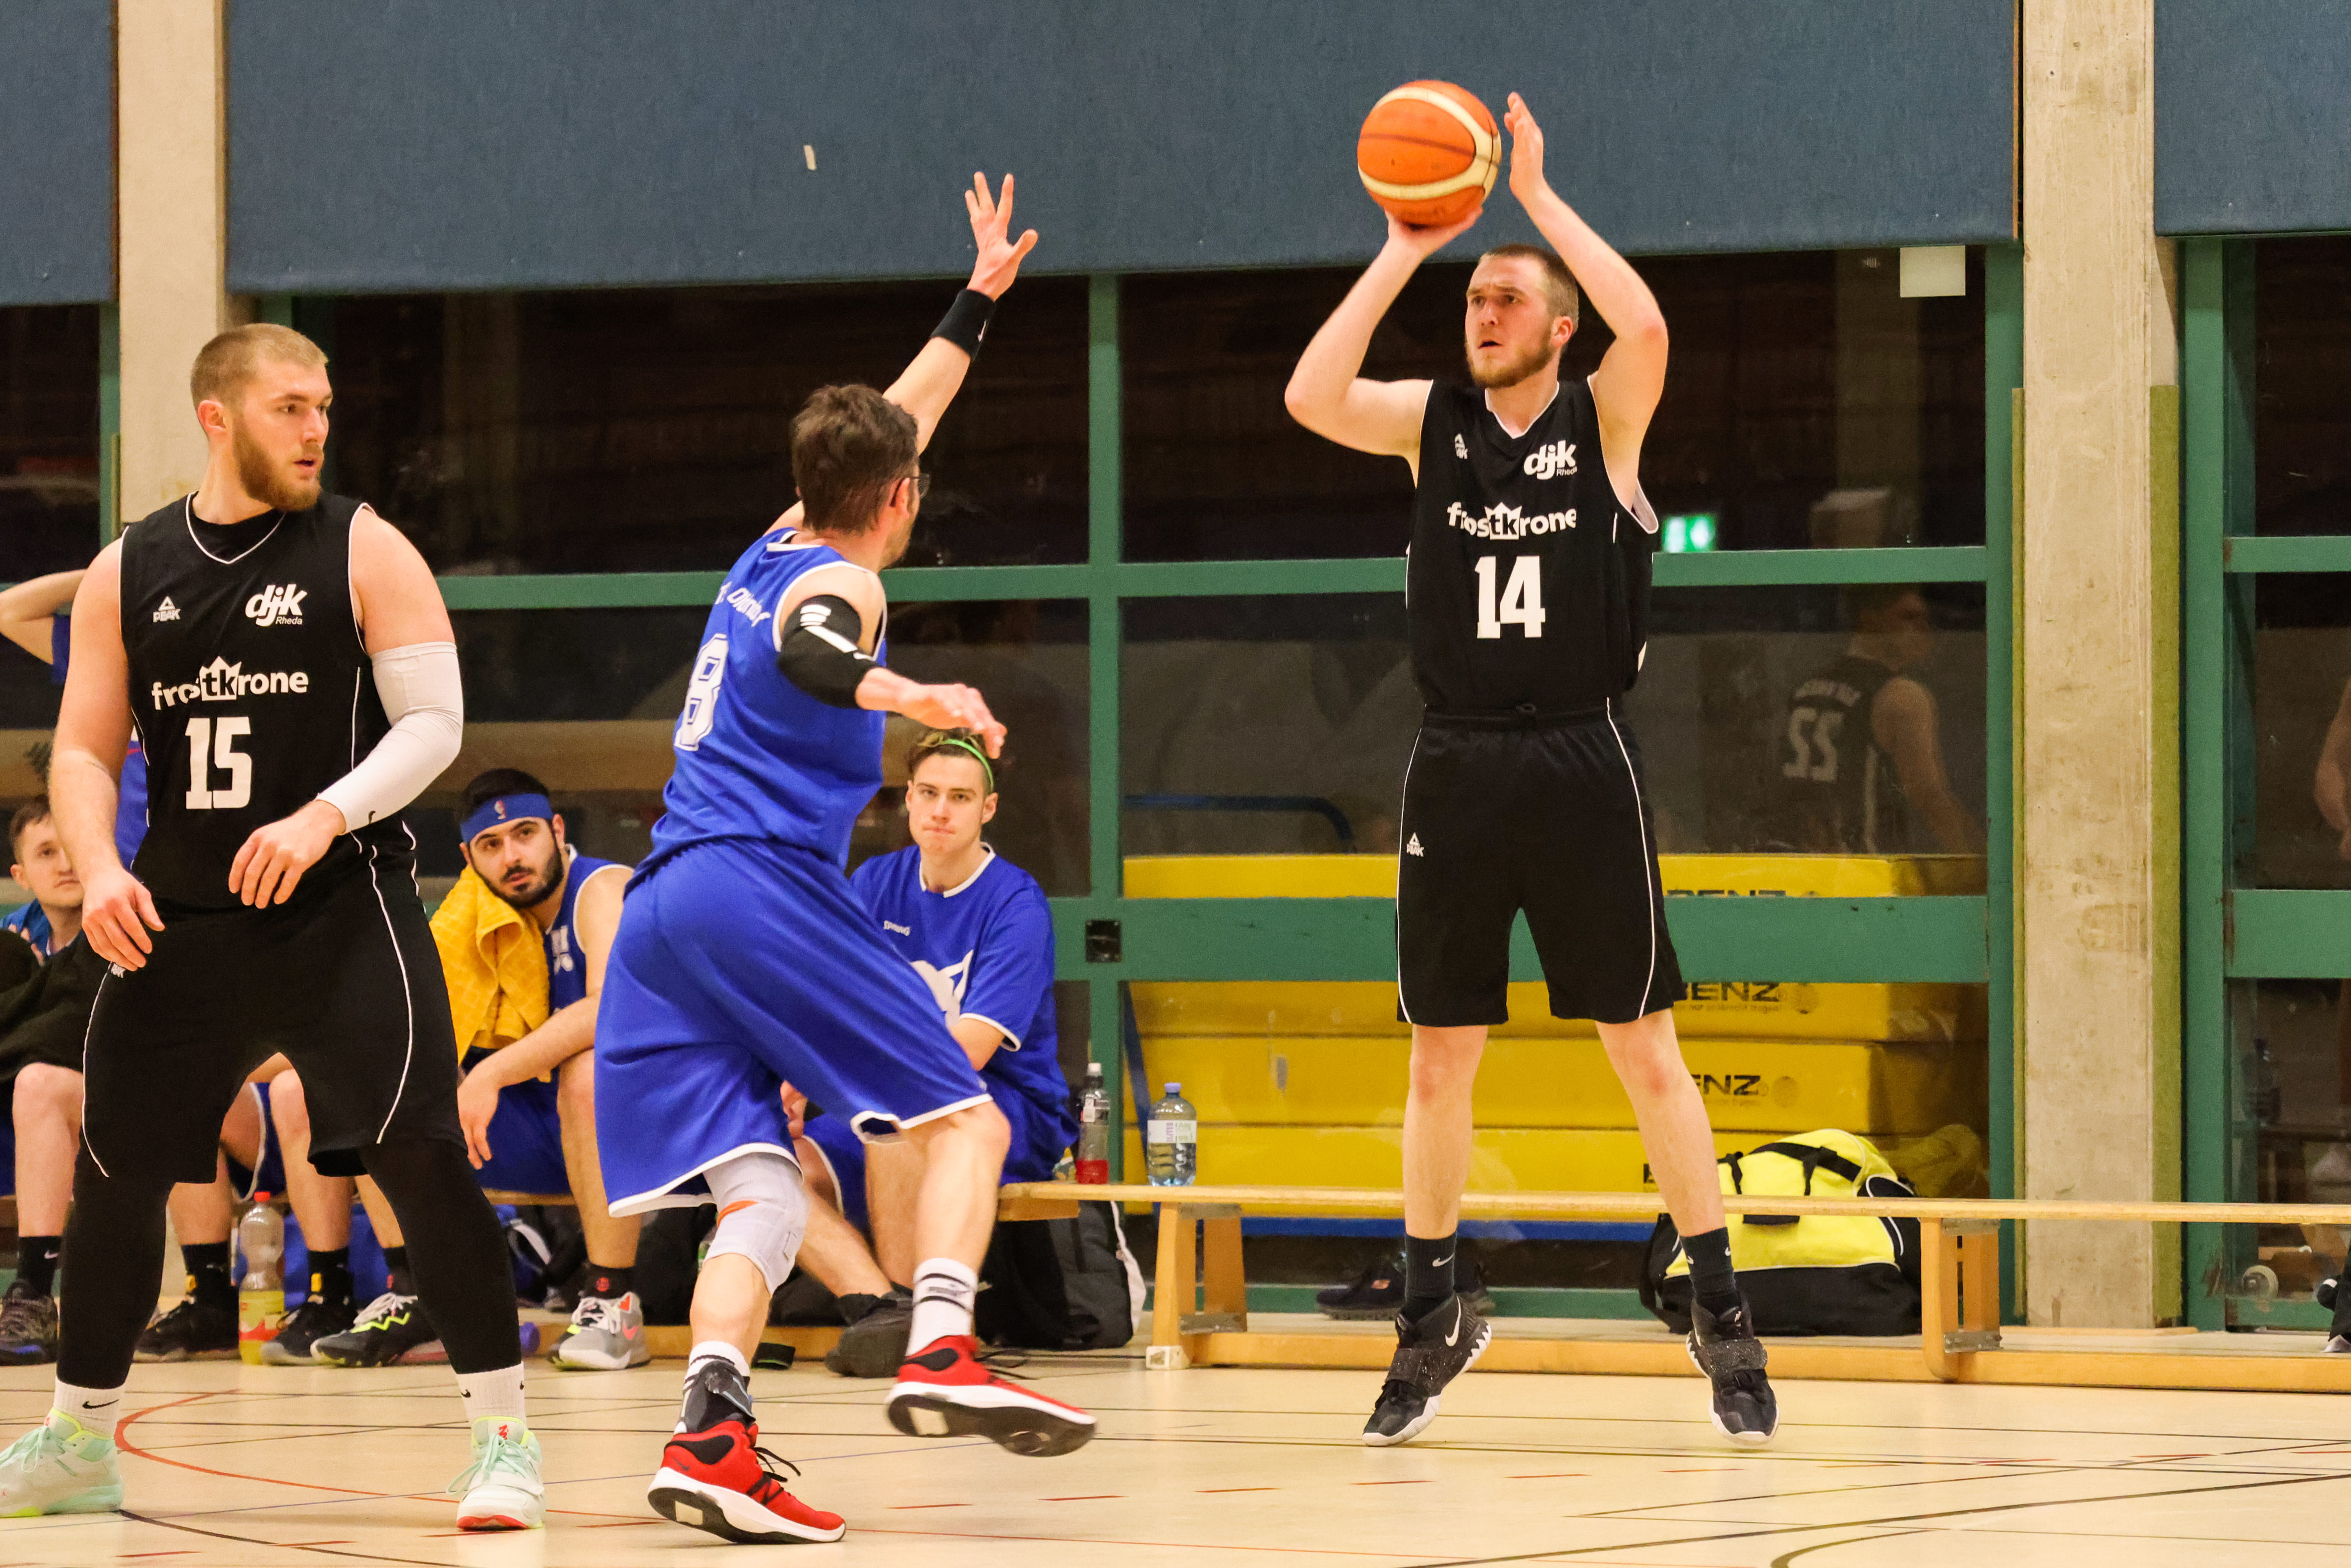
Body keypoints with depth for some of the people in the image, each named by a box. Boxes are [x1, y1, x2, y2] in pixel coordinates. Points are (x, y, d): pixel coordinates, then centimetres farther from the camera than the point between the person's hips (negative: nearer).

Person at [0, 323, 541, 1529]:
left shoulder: (364, 552, -2)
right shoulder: (127, 573, 8)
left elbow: (434, 723, -6)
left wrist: (327, 815, -21)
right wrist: (99, 869, -8)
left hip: (342, 908, -4)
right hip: (178, 918, 4)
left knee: (419, 1156, -16)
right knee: (113, 1173, 8)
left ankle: (502, 1435, -9)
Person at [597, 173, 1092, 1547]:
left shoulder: (781, 550, 24)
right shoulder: (839, 583, 0)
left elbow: (895, 422, 39)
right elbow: (807, 660, -25)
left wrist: (982, 298, 48)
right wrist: (908, 696, -43)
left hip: (662, 910, 8)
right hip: (765, 881, -8)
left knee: (763, 1190, -1)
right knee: (965, 1119, -3)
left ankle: (714, 1436, -23)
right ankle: (944, 1352, -26)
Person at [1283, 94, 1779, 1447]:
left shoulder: (1603, 421, 0)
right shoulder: (1432, 422, 7)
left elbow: (1648, 326, -21)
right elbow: (1311, 397, -11)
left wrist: (1540, 197, -16)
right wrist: (1402, 253, -11)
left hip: (1583, 762, -3)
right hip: (1460, 766, 3)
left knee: (1645, 1046, -1)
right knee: (1442, 1055, 8)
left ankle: (1724, 1319, 4)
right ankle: (1434, 1317, 21)